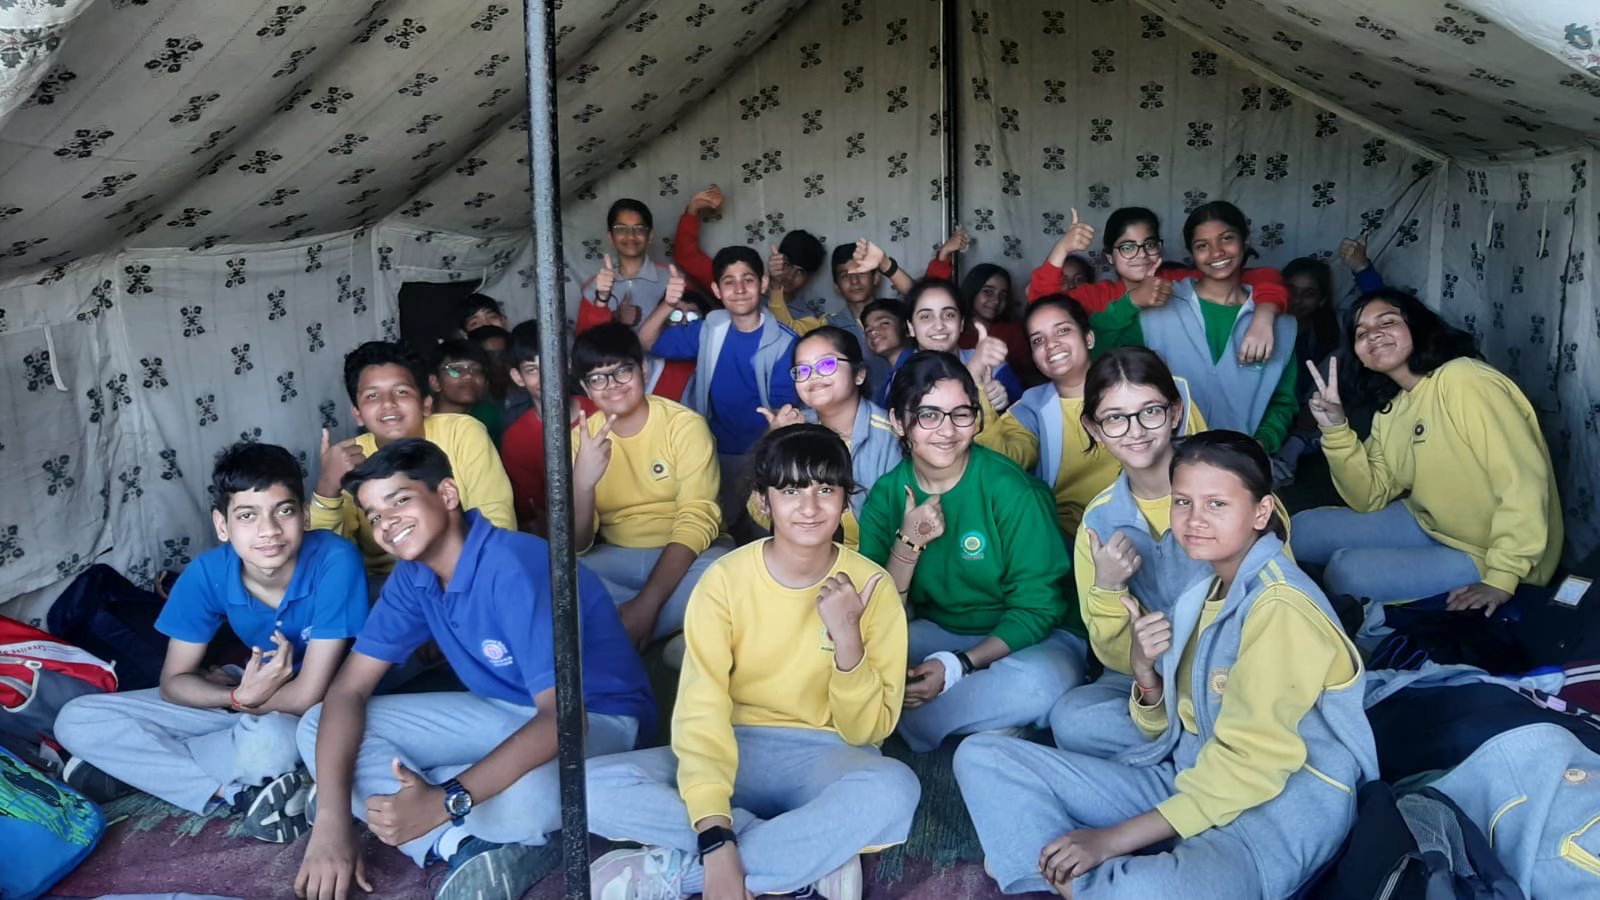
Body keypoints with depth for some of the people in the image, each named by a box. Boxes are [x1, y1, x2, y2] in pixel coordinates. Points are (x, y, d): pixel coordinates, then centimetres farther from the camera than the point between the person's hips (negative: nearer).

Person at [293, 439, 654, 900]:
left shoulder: (515, 566, -28)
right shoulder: (412, 578, -5)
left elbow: (562, 717, -33)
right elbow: (348, 690, -6)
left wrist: (445, 801, -39)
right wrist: (331, 819, -21)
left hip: (597, 719, -8)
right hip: (502, 712, 8)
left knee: (522, 796, -43)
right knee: (316, 727, -5)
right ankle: (471, 848, -18)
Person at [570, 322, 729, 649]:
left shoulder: (685, 425, -11)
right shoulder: (580, 438, -2)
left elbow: (697, 520, -18)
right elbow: (575, 545, -9)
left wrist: (647, 602, -29)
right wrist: (582, 482, -31)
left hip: (685, 555, -2)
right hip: (616, 558, 3)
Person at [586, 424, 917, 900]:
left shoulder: (872, 588, -8)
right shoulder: (725, 580, -9)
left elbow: (868, 732, -7)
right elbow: (700, 711, -18)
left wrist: (847, 638, -24)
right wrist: (716, 839, -31)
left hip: (825, 758, -1)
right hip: (735, 754, 1)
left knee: (893, 789, -37)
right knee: (595, 789, -26)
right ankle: (812, 856, -21)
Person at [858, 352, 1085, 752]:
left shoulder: (1008, 488, -16)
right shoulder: (888, 494, -3)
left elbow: (1037, 608, -14)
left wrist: (958, 666, -26)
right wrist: (908, 543, -23)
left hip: (1029, 638, -3)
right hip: (938, 633, 3)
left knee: (1039, 680, -37)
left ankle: (911, 721, -18)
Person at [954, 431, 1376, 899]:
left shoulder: (1279, 608, -16)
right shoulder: (1196, 580, 9)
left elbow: (1251, 763, -20)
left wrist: (1114, 838, -20)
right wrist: (1144, 669, -9)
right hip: (1191, 778, 8)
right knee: (984, 757, -4)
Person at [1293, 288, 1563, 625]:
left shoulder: (1464, 381, -22)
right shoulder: (1390, 409, 4)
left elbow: (1524, 481, -28)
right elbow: (1371, 498, 1)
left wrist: (1501, 579, -28)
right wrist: (1335, 428, -12)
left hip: (1487, 553, -8)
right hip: (1430, 526, 8)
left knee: (1346, 571, -22)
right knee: (1301, 531, 0)